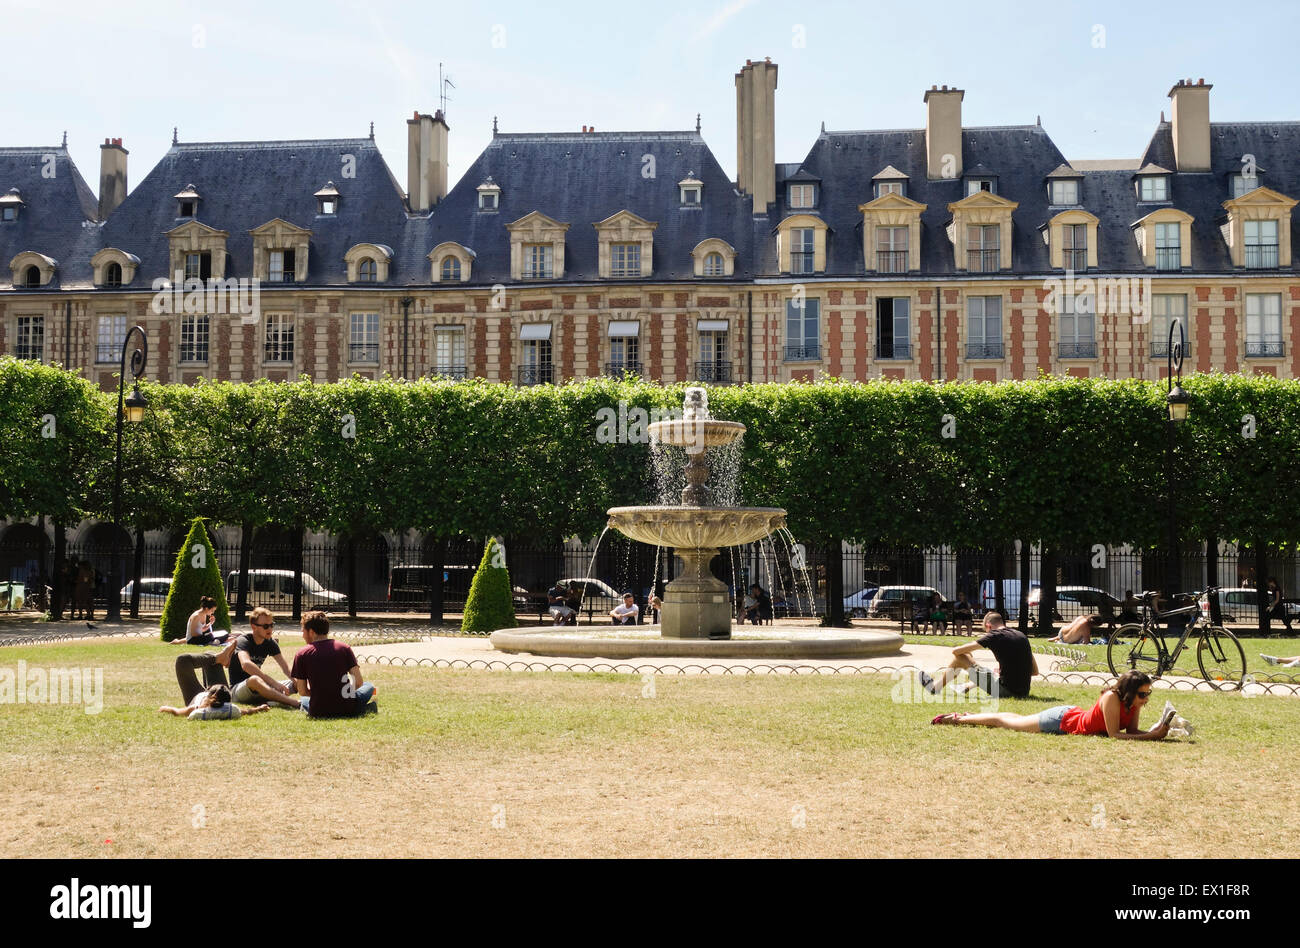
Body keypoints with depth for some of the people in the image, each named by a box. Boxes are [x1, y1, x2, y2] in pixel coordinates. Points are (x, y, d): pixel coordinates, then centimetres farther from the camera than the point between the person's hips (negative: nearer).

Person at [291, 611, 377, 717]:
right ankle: (365, 709, 2)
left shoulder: (302, 654, -3)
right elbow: (359, 682, -3)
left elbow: (302, 692, -1)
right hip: (347, 710, 0)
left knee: (303, 700, 36)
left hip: (318, 713, 0)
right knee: (369, 686, 29)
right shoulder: (344, 648, 0)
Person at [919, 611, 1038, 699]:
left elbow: (956, 651, -2)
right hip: (1024, 693, 6)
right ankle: (966, 687, 56)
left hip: (1005, 690, -6)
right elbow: (1035, 671, 15)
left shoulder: (994, 636, -6)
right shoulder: (1022, 635, 11)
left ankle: (935, 687, 25)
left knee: (959, 657, 6)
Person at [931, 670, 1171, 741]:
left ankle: (964, 717, 42)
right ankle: (958, 719, 26)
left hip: (1074, 716, 7)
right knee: (1003, 721, 8)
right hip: (1062, 721, -7)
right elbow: (1114, 734, -34)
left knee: (1014, 719, 24)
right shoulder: (1112, 698, -35)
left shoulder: (1134, 702, -13)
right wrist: (1151, 737, -38)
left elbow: (1131, 730, -8)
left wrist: (1154, 732, -27)